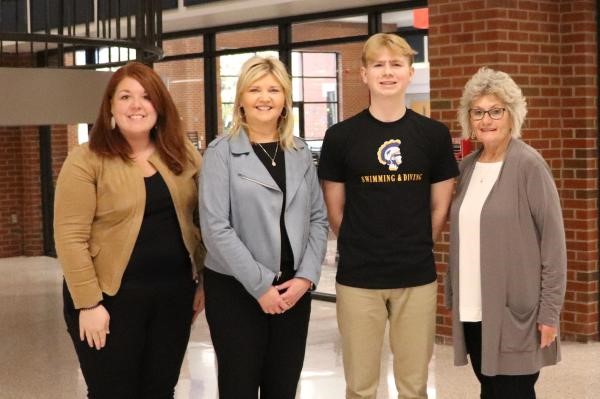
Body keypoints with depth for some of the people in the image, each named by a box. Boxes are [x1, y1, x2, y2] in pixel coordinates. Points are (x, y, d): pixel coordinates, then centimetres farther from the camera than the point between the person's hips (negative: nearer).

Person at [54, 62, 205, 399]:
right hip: (112, 296, -4)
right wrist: (88, 303, -15)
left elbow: (200, 222, 10)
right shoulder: (86, 161, -9)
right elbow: (70, 238, -12)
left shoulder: (184, 156, 5)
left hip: (174, 293, 4)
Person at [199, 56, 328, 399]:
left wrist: (306, 276, -7)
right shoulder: (222, 152, -5)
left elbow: (318, 219, 7)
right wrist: (260, 285, -14)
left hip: (293, 289, 4)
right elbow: (216, 227, -12)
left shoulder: (300, 152, 9)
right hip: (236, 289, -4)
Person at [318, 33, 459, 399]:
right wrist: (361, 249, 10)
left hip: (417, 277, 1)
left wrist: (414, 250, 12)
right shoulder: (340, 136, -2)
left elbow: (440, 208, 8)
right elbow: (336, 212, 5)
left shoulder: (434, 134, 1)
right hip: (357, 277, -1)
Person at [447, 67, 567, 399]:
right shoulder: (467, 167, 9)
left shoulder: (528, 165, -9)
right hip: (472, 310, 5)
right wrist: (453, 296, 11)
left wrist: (549, 311, -13)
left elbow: (553, 240, -11)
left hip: (515, 311, -5)